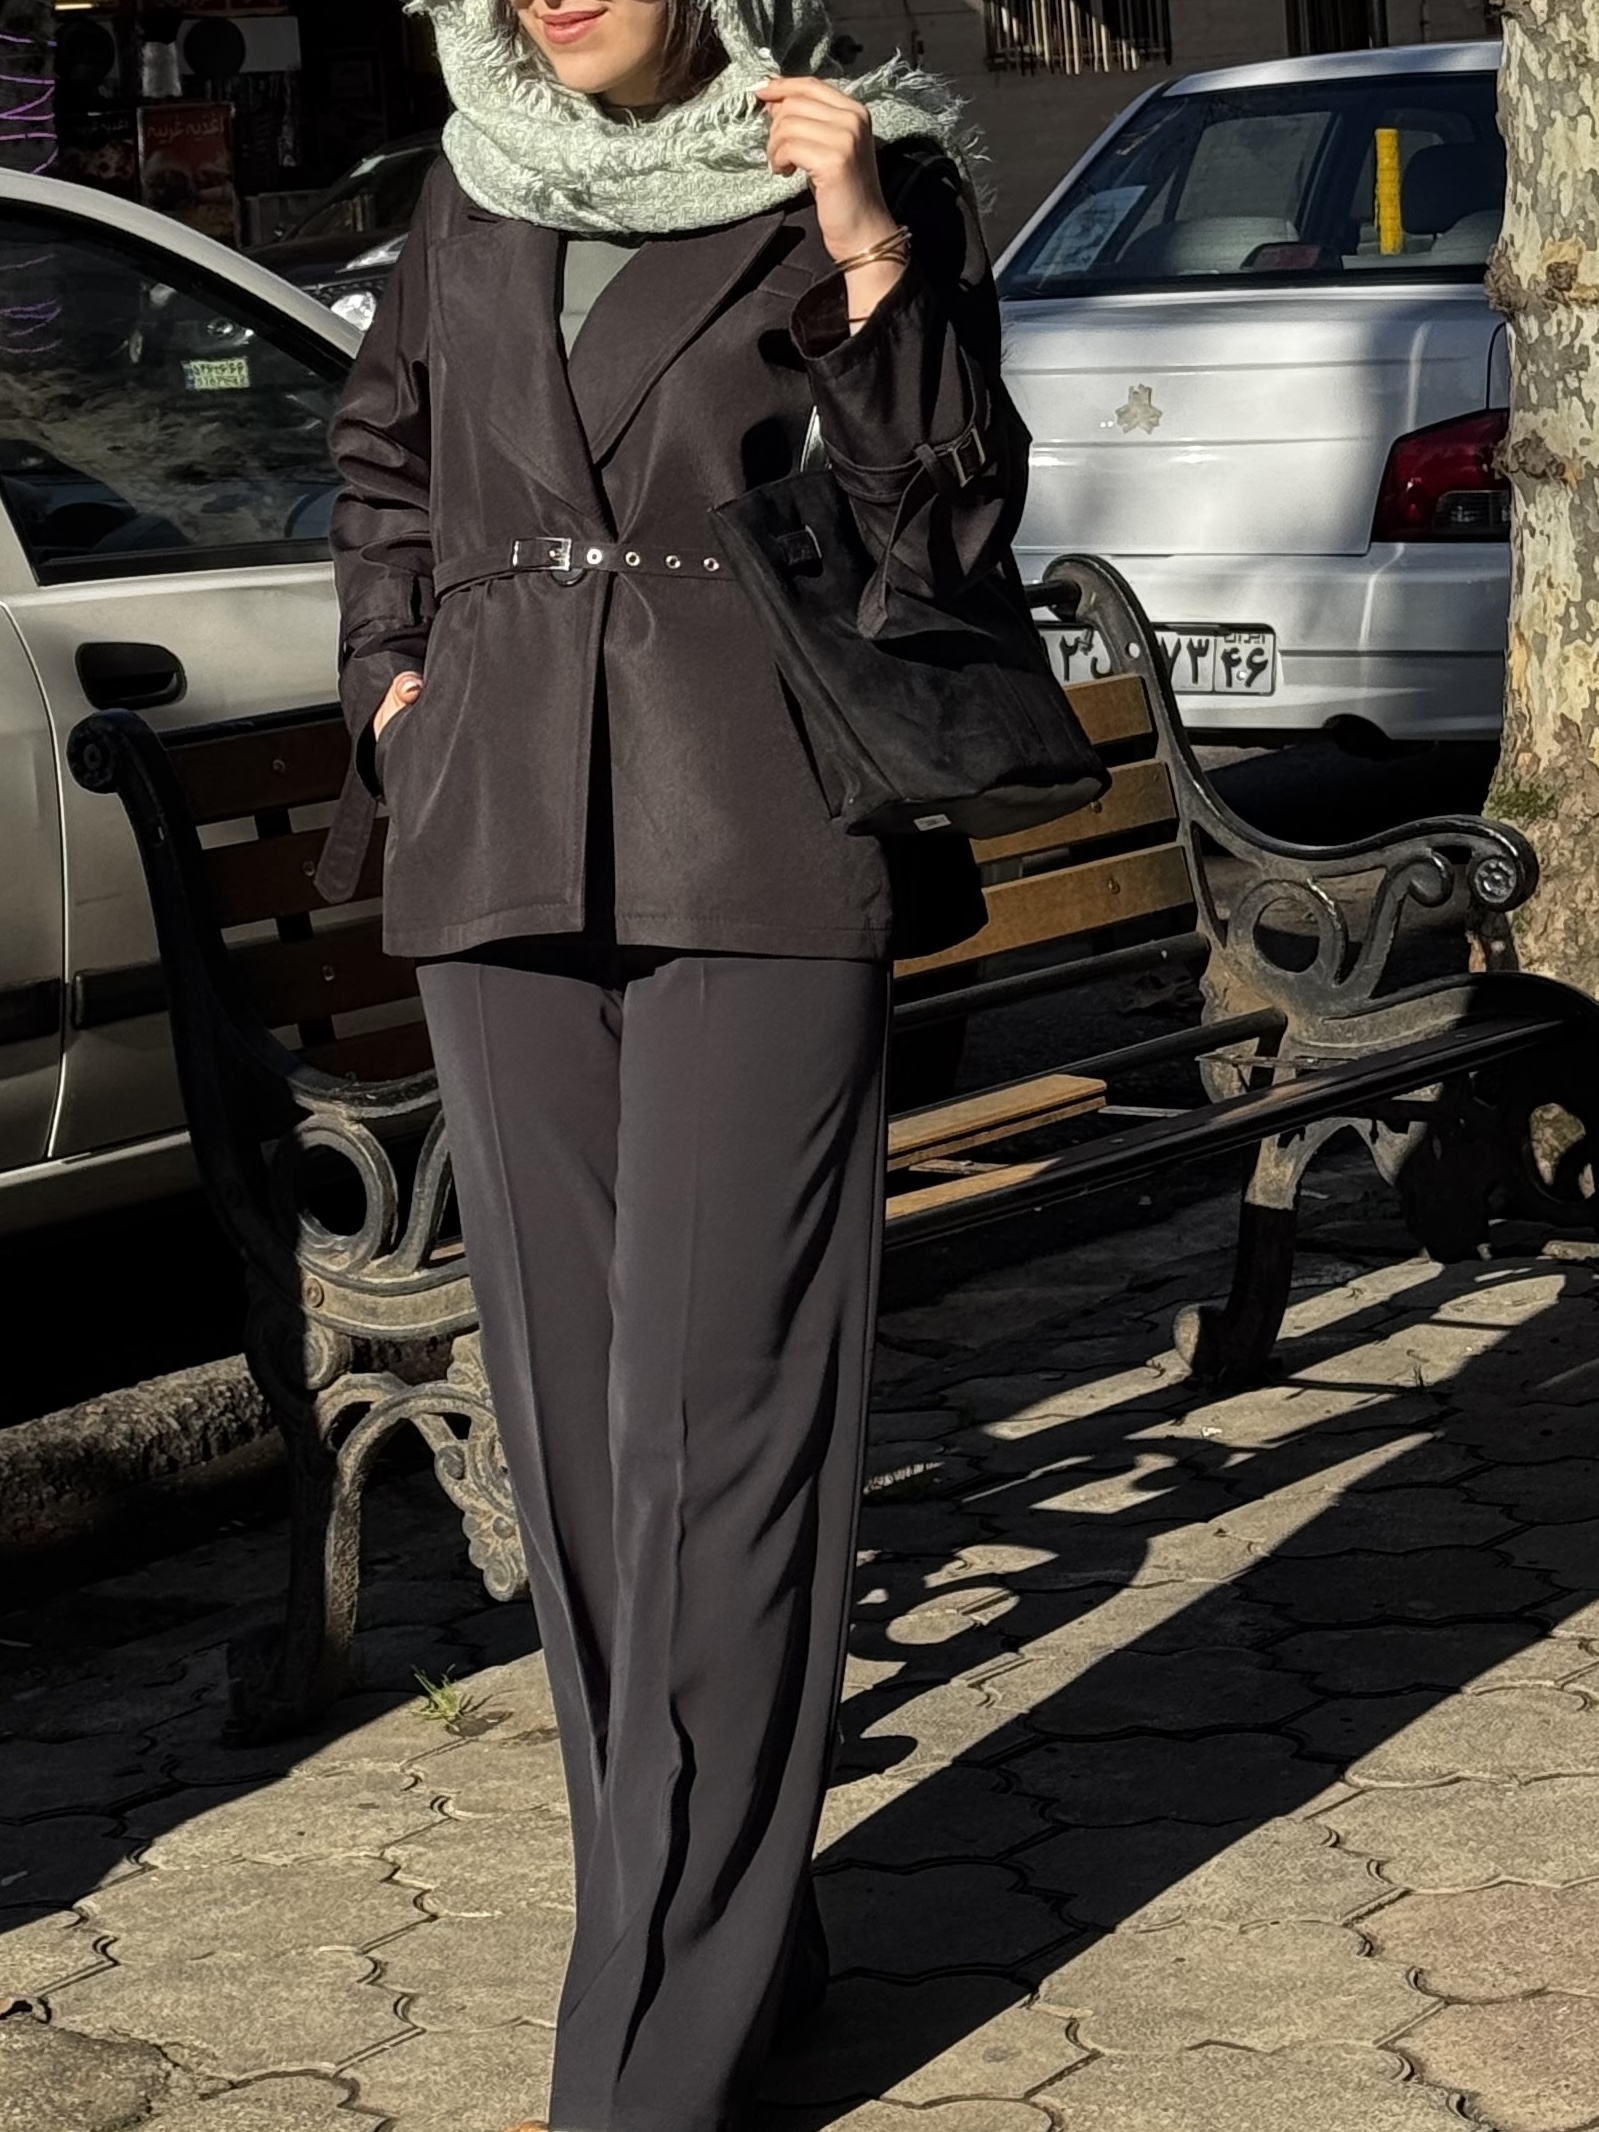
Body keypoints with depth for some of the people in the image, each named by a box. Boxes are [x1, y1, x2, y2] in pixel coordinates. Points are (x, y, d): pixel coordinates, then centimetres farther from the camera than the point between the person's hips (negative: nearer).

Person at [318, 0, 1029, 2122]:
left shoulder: (864, 172, -1)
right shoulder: (476, 189, 12)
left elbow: (954, 526, -5)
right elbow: (383, 446, 28)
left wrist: (875, 262, -16)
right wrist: (394, 671, 13)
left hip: (760, 852, -5)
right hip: (502, 846, 5)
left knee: (707, 1425, -8)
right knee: (570, 1413, 8)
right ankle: (736, 1931, 23)